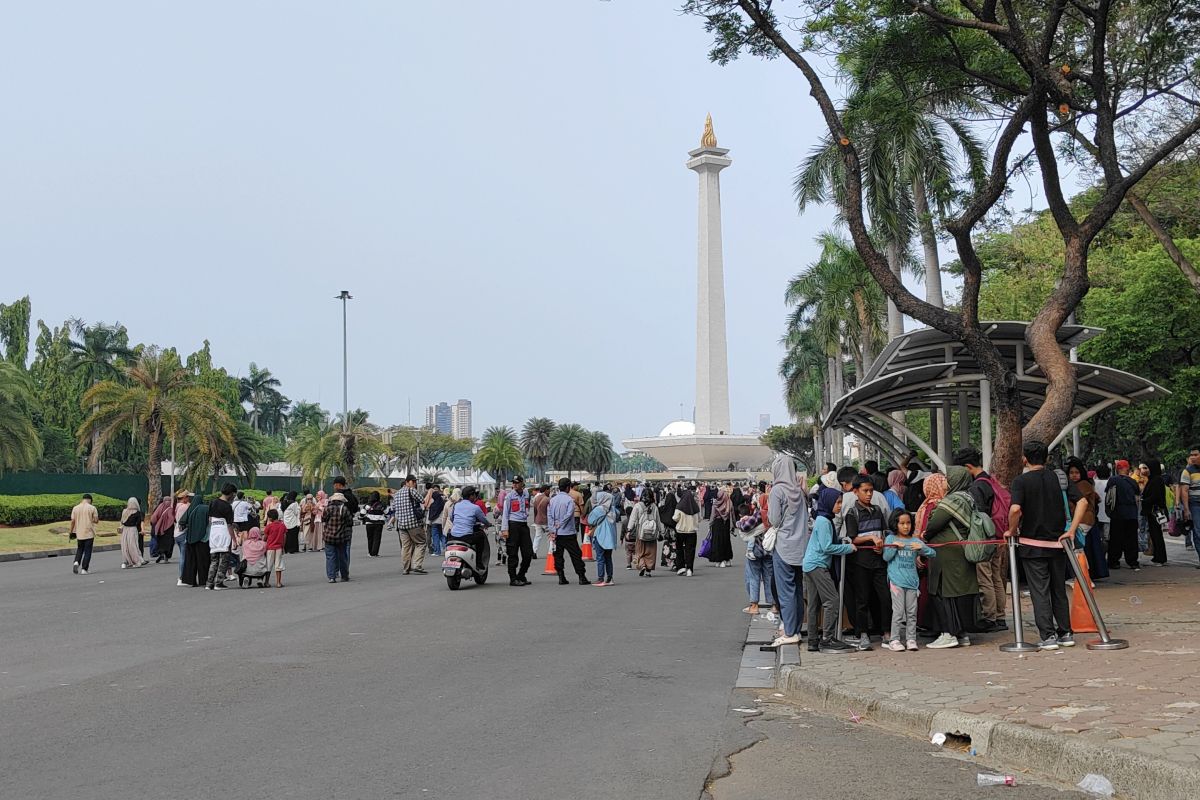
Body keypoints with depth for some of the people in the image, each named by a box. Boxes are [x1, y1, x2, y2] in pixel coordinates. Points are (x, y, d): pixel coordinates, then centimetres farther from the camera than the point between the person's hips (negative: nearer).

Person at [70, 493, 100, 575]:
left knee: (79, 549, 20)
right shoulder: (92, 508, -6)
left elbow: (73, 521, 1)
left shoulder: (75, 508, 2)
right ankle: (84, 569, -1)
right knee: (87, 551, 3)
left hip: (79, 533, 3)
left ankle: (76, 562, -4)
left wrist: (71, 532, 9)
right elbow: (96, 520, -9)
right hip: (89, 533, -3)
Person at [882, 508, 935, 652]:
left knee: (912, 611, 5)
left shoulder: (915, 541, 11)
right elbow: (886, 557, -1)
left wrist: (922, 547, -11)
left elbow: (933, 553, 6)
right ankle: (894, 640, -1)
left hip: (912, 581, 3)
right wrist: (895, 546, -12)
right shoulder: (891, 539, 6)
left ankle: (911, 639, 12)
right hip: (896, 580, -3)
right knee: (898, 611, -6)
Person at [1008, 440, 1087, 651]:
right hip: (1057, 543, 4)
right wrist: (1071, 531, -3)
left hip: (1032, 545, -4)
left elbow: (1015, 509, -25)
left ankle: (1048, 636, -2)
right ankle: (1065, 633, 19)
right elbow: (1082, 502, -4)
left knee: (1039, 592, 1)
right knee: (1059, 590, 16)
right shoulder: (1059, 477, 3)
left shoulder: (1021, 481, -10)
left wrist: (1012, 530, -9)